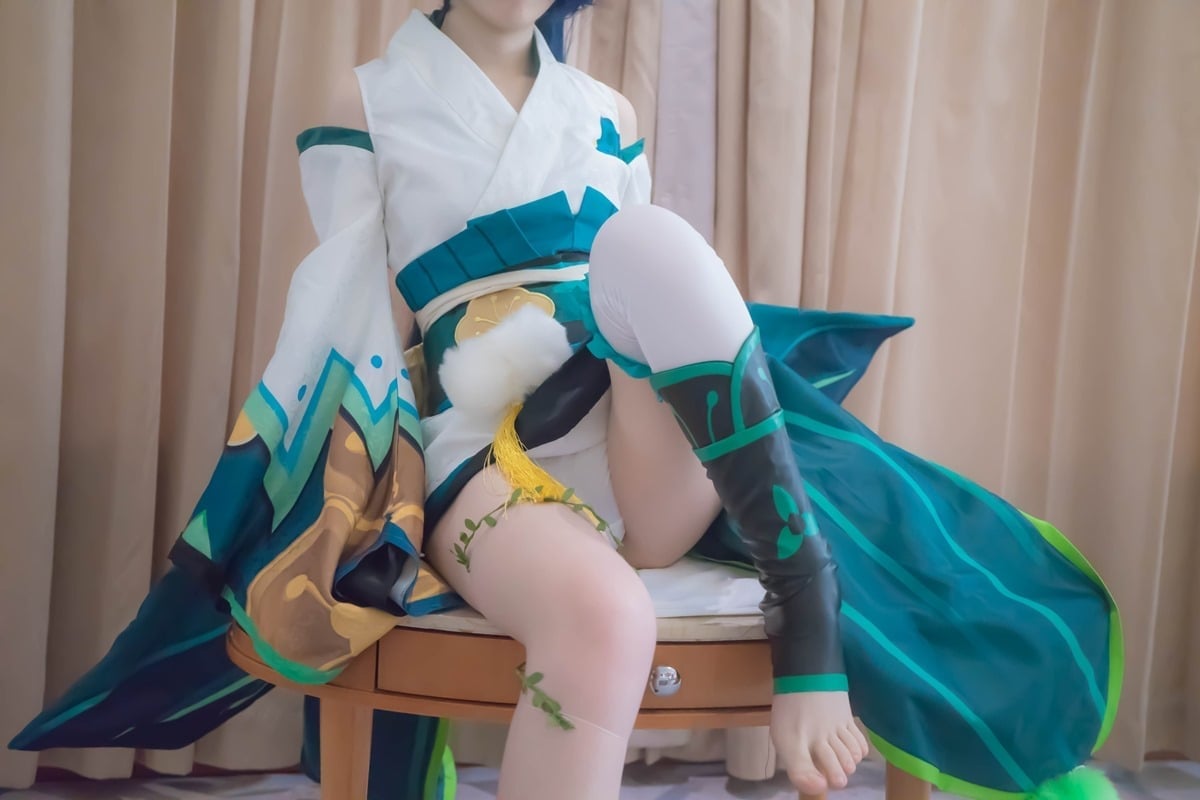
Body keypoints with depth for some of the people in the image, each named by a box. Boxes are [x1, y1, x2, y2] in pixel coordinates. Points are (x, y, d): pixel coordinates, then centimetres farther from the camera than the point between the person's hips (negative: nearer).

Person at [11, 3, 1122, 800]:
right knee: (603, 623, -38)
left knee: (649, 240, -28)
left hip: (654, 453, 3)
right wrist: (280, 477, -4)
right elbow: (344, 315, 7)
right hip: (487, 460, -3)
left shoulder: (607, 117, 21)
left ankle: (809, 611, -31)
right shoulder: (369, 106, 11)